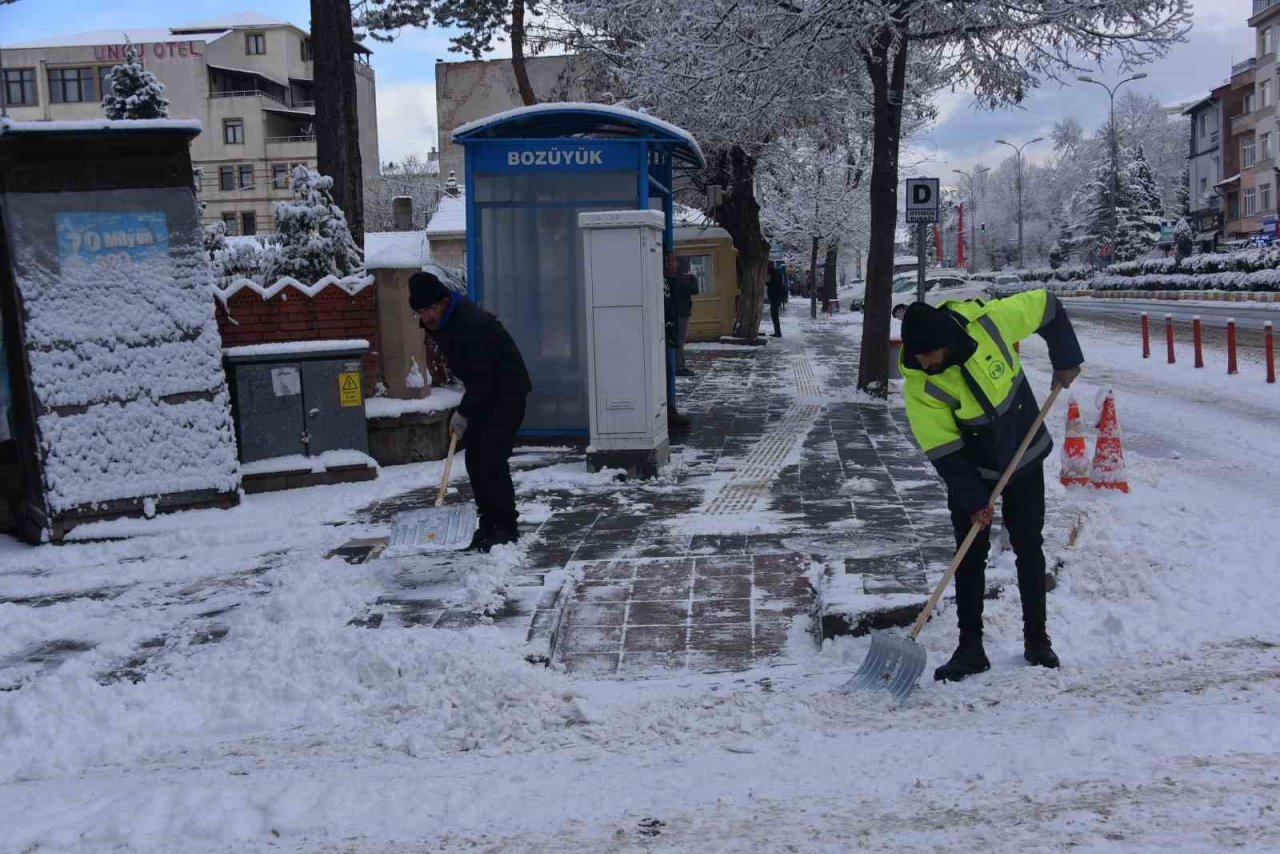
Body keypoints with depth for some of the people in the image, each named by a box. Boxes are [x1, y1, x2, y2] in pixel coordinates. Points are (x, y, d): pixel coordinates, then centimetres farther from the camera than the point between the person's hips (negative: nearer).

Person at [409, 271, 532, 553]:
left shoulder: (472, 324, -27)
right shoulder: (438, 322, 4)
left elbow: (482, 377, -26)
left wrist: (463, 413, -19)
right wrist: (465, 410, 16)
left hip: (507, 391, -10)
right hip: (483, 393, 10)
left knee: (492, 461, -13)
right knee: (475, 461, 7)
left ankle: (506, 528, -4)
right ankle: (488, 526, 15)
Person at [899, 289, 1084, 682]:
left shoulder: (989, 322, -25)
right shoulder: (918, 384, -25)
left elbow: (1047, 307, -6)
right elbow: (942, 451, -19)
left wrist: (1066, 360, -5)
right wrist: (972, 499, -20)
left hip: (1024, 459, 1)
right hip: (970, 471, -1)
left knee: (1029, 549, 8)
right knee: (970, 557, -2)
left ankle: (1037, 639, 20)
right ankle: (970, 648, 6)